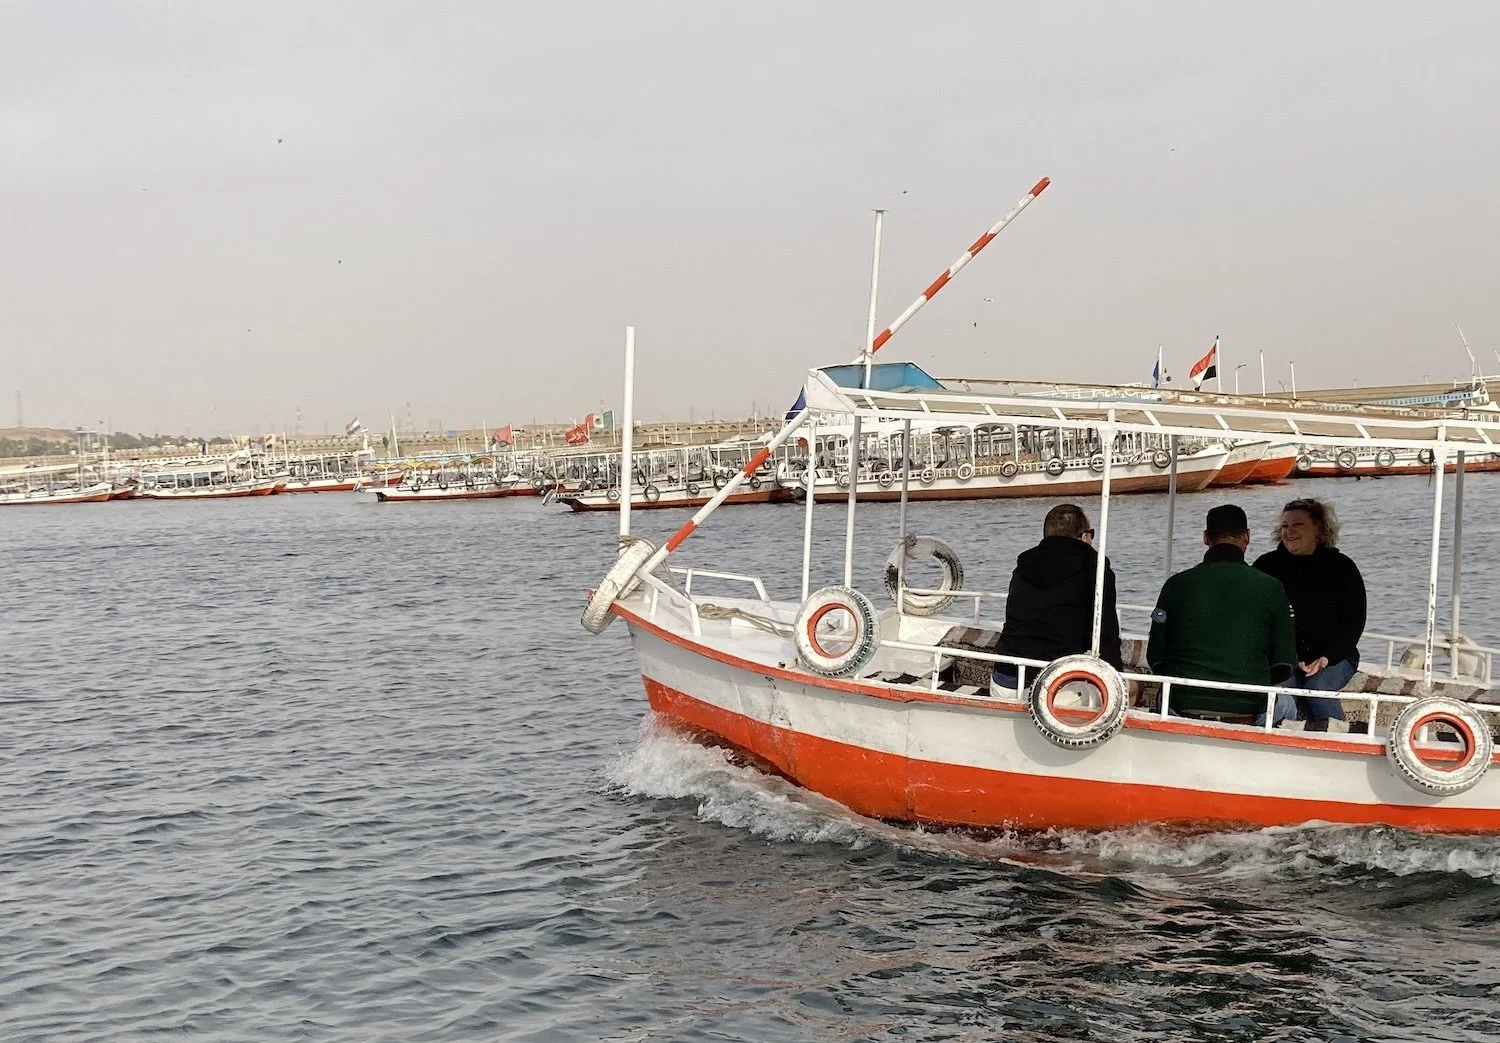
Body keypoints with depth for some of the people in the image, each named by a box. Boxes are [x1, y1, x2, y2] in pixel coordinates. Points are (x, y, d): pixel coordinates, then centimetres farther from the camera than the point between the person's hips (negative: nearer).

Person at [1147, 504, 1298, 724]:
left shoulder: (1176, 585, 1)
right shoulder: (1271, 588, -1)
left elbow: (1155, 656, 4)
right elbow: (1284, 664, 1)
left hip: (1182, 706, 1)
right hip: (1249, 710, -1)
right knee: (1286, 704, 32)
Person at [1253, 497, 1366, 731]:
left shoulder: (1342, 568, 5)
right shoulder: (1267, 565, 9)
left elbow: (1354, 624, 2)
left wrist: (1326, 659, -13)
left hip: (1334, 658, -1)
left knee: (1317, 684, -32)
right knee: (1281, 683, -32)